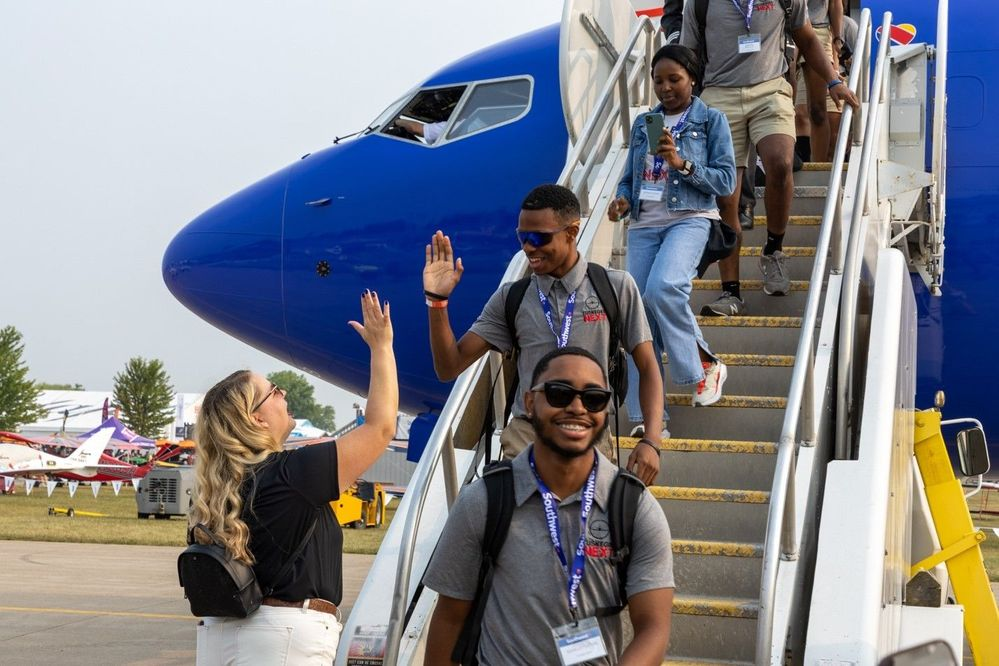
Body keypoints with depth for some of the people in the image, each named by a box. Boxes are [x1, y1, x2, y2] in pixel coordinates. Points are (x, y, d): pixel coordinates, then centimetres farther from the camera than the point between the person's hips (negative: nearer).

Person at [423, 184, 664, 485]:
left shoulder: (617, 288, 4)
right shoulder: (511, 299, 8)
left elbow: (647, 367, 6)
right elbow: (449, 367, 7)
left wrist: (651, 442, -8)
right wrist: (437, 300, -7)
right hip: (525, 436, 1)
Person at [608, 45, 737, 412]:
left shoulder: (711, 120, 4)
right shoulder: (642, 124, 17)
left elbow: (726, 180, -2)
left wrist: (682, 164, -15)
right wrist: (623, 200, -2)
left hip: (688, 219, -5)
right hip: (644, 224, 5)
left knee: (663, 288, -30)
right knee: (640, 311, -4)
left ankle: (704, 365, -8)